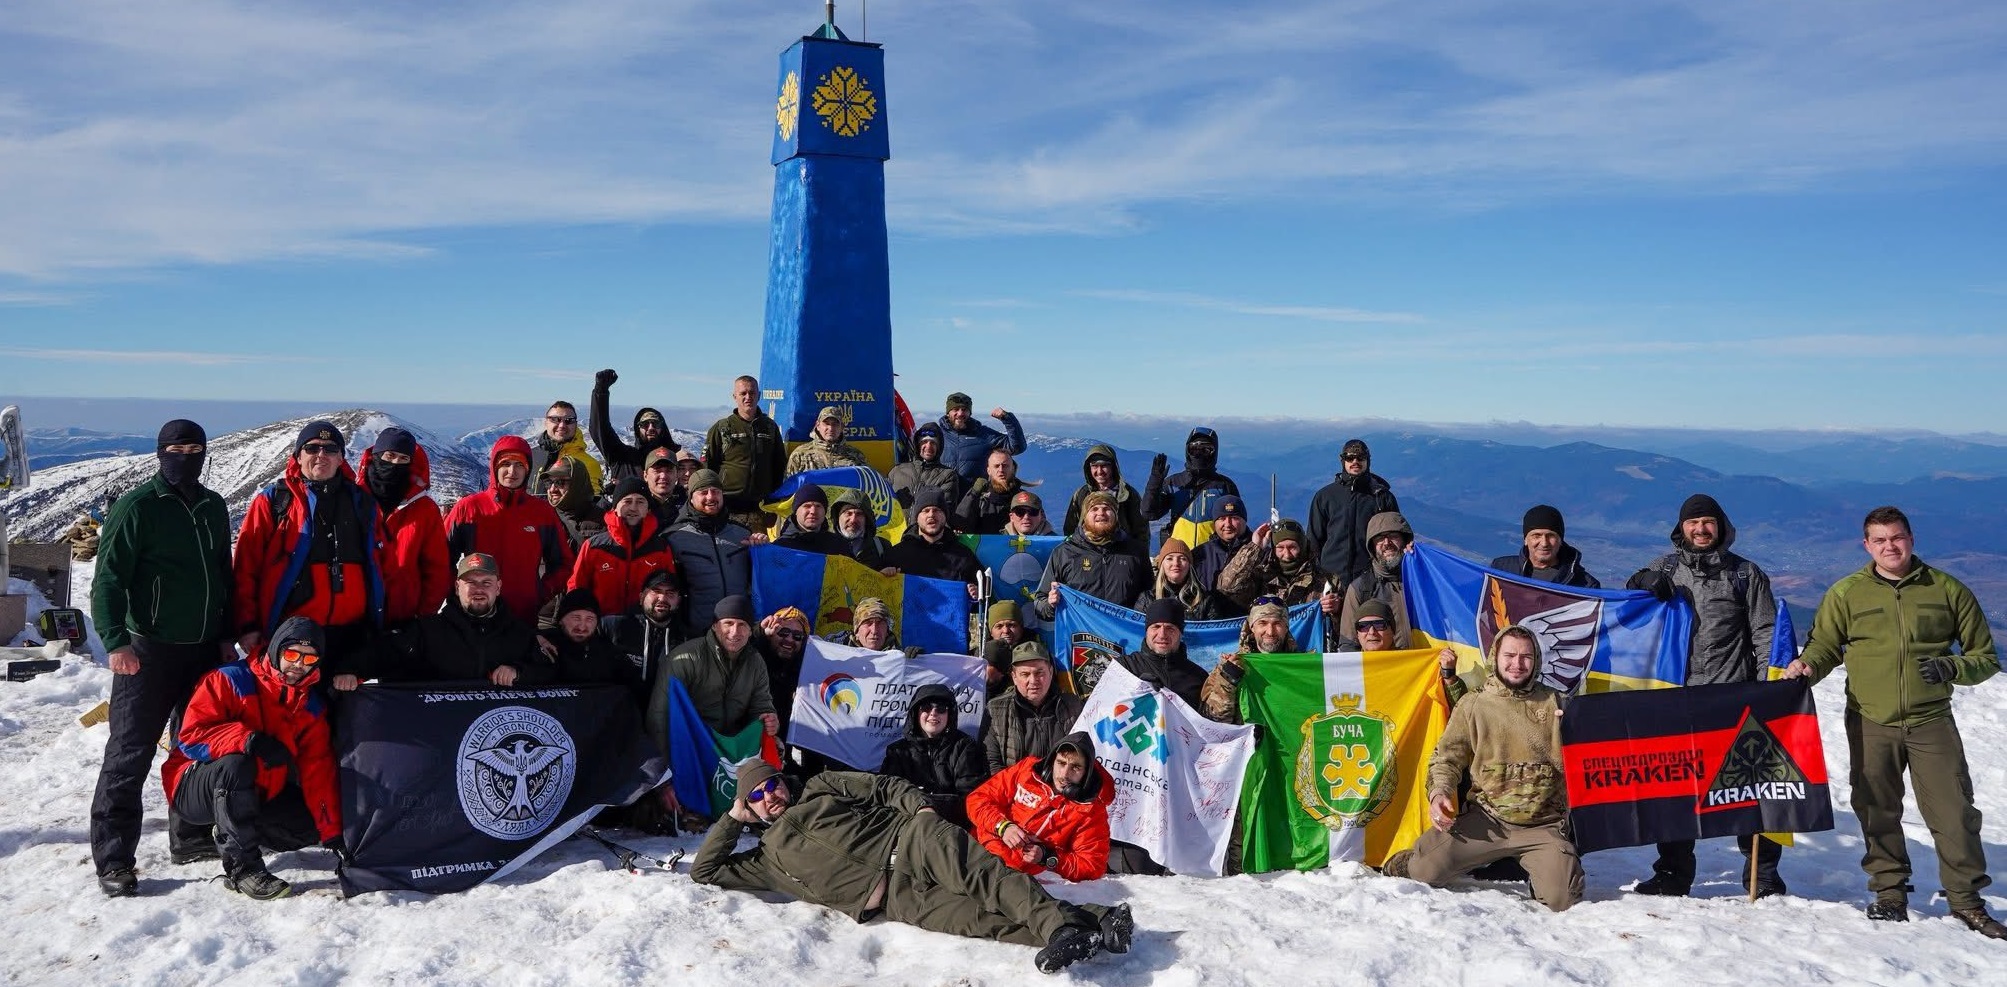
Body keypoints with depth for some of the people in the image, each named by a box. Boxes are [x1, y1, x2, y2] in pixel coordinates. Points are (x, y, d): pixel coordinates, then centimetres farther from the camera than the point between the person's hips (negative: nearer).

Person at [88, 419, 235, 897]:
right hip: (148, 651, -6)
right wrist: (116, 640, -21)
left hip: (205, 650, 6)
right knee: (130, 754, -5)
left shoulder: (214, 507, 11)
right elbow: (108, 579, -11)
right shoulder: (136, 507, -7)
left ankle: (191, 836, 26)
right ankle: (114, 859, 0)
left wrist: (227, 634, 15)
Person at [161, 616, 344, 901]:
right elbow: (191, 735, -22)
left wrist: (332, 833, -13)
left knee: (310, 825, -10)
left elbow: (318, 773, -4)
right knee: (235, 764, -36)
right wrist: (248, 740, -39)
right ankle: (242, 866, -30)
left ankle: (231, 834, 13)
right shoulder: (230, 680, -13)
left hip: (256, 796, 6)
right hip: (193, 791, -6)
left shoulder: (312, 707, 2)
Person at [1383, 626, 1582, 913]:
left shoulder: (1553, 703, 9)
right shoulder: (1473, 706, 6)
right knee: (1427, 871, -15)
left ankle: (1532, 867, 14)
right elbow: (1447, 757, 5)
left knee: (1560, 900, -19)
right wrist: (1439, 792, -15)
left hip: (1543, 824, 1)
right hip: (1488, 819, -1)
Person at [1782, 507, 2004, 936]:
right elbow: (1825, 645, 10)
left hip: (1931, 722, -1)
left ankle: (1965, 898, 12)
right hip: (1870, 723, 1)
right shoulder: (1846, 593, 4)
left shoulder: (1947, 589, 4)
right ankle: (1890, 890, 22)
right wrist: (1806, 665, -12)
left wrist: (1952, 667, -11)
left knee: (1954, 811, -1)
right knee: (1877, 812, 8)